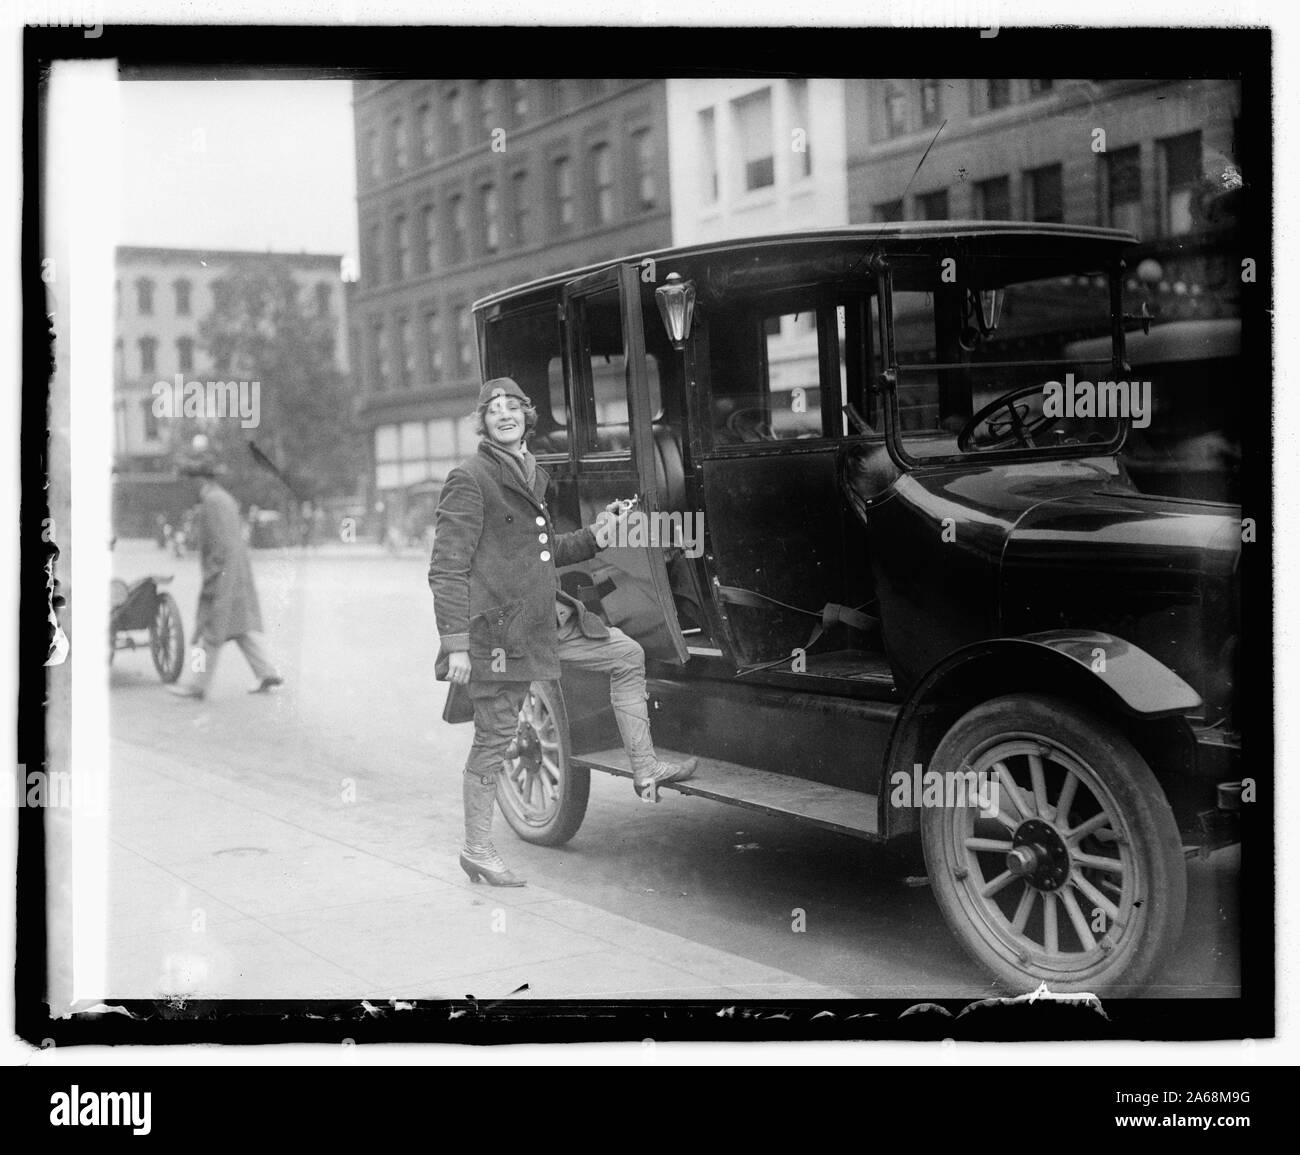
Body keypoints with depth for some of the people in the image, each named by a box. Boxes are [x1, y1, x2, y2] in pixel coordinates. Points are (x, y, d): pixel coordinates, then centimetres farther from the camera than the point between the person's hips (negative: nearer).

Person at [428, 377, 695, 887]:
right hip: (498, 627, -9)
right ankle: (477, 850, 12)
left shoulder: (530, 474, 15)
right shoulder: (469, 479, -11)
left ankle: (644, 770, 17)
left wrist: (592, 538, 9)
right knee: (494, 740, -1)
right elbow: (446, 568, -15)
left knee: (627, 655, 13)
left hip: (546, 616, 9)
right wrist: (455, 643, -21)